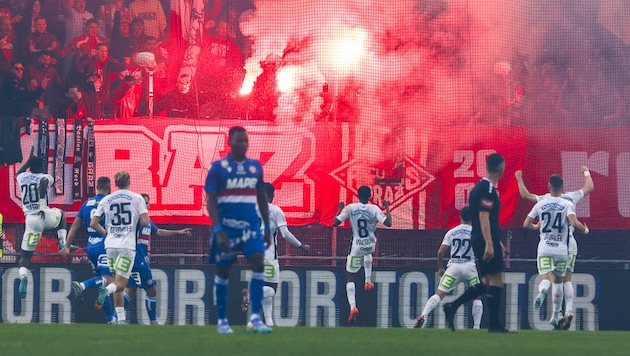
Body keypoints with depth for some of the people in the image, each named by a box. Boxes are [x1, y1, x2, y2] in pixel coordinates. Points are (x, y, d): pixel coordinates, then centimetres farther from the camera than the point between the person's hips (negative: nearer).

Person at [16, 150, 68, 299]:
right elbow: (44, 183, -25)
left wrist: (30, 159, 42)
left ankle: (23, 275, -27)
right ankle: (63, 241, 19)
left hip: (31, 219, 2)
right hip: (46, 216, -2)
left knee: (25, 256, 3)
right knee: (60, 214, 36)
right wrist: (43, 205, -29)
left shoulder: (22, 177, 12)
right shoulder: (44, 177, 1)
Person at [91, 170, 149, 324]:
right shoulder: (137, 198, 1)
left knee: (118, 281, 13)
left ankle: (120, 318, 9)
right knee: (120, 284, -2)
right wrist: (138, 224, 16)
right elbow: (145, 221, -7)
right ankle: (106, 290, -36)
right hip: (127, 245, -3)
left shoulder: (106, 200, 8)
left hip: (110, 244, 3)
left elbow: (93, 223, 7)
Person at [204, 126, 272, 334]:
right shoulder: (218, 167, -4)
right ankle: (222, 321, 16)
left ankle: (255, 318, -15)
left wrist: (267, 226, 15)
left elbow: (262, 197, 18)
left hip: (251, 225, 3)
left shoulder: (255, 167, 9)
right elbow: (210, 200, -7)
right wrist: (218, 230, -16)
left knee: (258, 263, -15)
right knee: (223, 271, 5)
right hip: (226, 226, -3)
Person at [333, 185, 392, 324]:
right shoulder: (374, 209, -7)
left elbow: (335, 223, -4)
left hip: (357, 247, -2)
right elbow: (388, 223, -12)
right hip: (371, 246, 2)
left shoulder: (350, 208, -7)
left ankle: (353, 307, -17)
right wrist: (387, 208, 3)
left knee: (350, 277, 2)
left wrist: (340, 209, 13)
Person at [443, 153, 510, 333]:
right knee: (496, 279, -5)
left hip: (478, 240, 10)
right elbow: (484, 216, -20)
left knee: (486, 282, 12)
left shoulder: (479, 187, 17)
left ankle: (452, 306, 7)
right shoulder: (487, 189, -13)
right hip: (486, 239, -10)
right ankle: (494, 323, -4)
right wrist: (489, 244, -24)